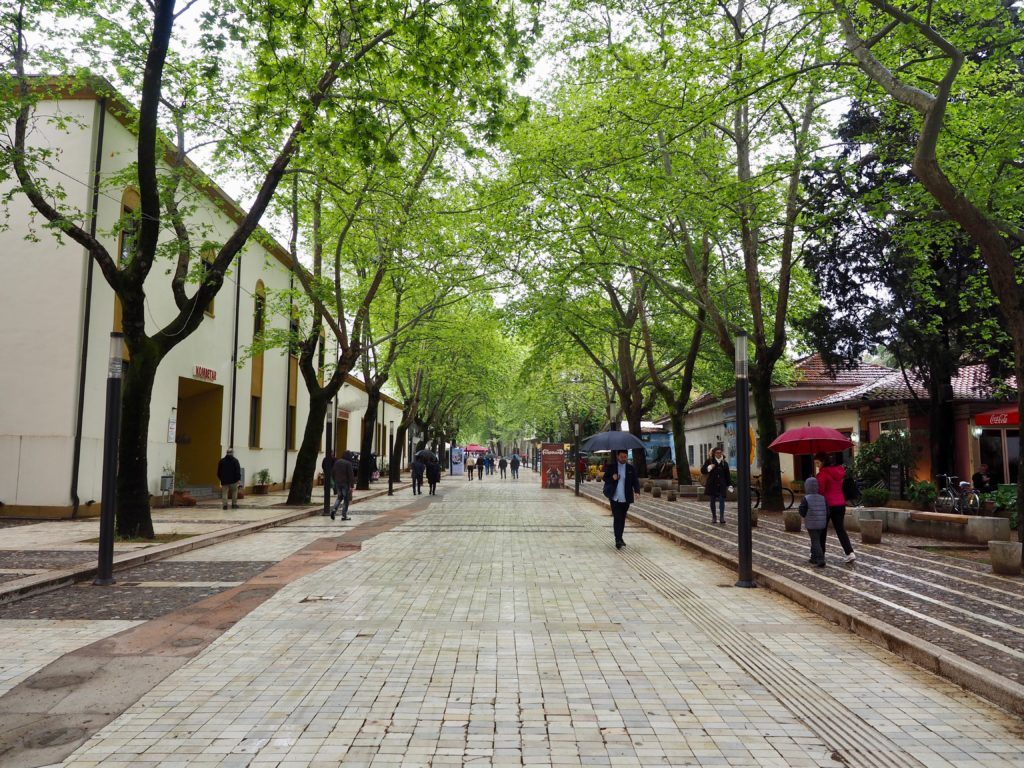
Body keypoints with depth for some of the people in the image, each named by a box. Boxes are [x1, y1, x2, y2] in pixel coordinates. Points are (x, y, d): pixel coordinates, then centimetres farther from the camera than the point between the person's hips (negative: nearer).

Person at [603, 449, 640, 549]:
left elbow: (635, 481, 1)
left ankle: (619, 539, 26)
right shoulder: (611, 467, 1)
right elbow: (605, 478, 6)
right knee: (617, 518, -10)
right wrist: (612, 478, -14)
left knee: (622, 518, 13)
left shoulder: (631, 468, 3)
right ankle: (618, 540, -13)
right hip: (615, 498, -2)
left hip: (626, 498, 2)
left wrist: (636, 491, -17)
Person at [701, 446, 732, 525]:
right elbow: (702, 471, -3)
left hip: (721, 485, 1)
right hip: (712, 485, 0)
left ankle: (721, 518, -9)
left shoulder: (724, 462, 4)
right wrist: (709, 468, -21)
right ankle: (714, 517, 20)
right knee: (712, 501, 9)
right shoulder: (709, 461, -2)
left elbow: (727, 474, 9)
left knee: (722, 501, -8)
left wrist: (729, 485, 6)